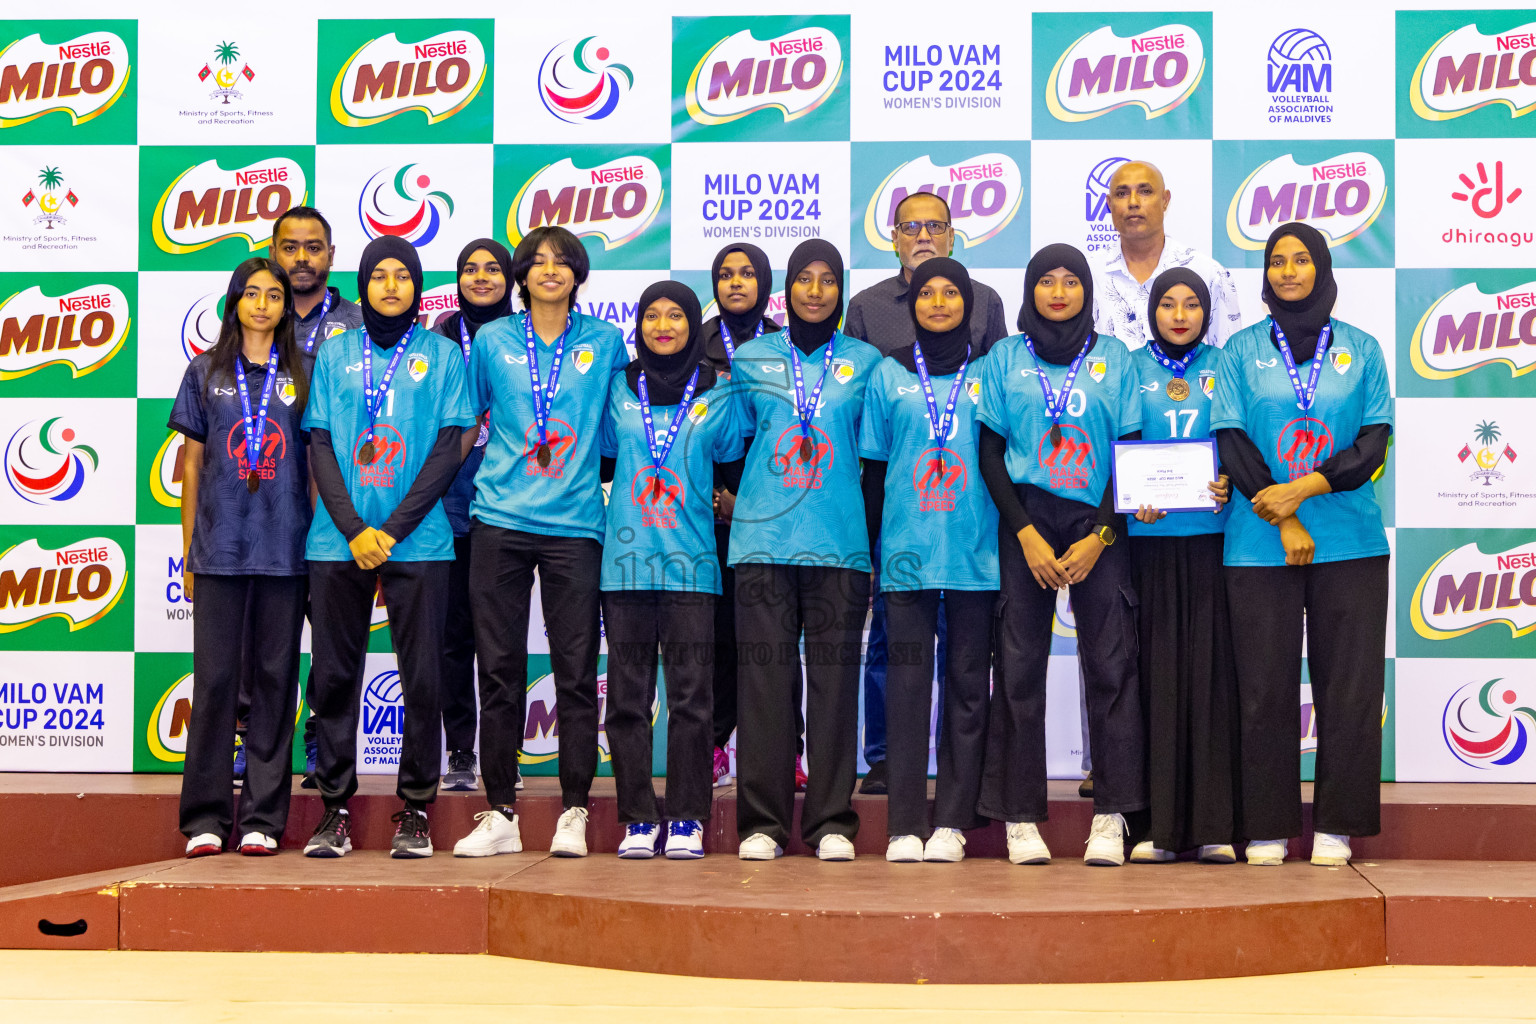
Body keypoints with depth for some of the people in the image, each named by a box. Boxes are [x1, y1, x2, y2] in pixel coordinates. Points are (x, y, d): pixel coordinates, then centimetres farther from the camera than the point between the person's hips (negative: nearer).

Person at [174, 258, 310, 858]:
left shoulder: (302, 375, 8)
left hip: (285, 550, 0)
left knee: (275, 677, 2)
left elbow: (317, 463, 9)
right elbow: (193, 463, 10)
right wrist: (187, 552, 7)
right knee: (214, 677, -1)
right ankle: (206, 817, 4)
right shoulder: (206, 372, 9)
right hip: (220, 549, 0)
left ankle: (263, 818, 7)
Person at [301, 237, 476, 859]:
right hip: (338, 543, 1)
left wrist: (393, 529, -8)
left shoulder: (443, 356, 8)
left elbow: (449, 448, 1)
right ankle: (335, 808, 9)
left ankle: (415, 808, 6)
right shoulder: (334, 354, 12)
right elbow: (320, 446, 6)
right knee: (334, 674, 2)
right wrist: (354, 529, -7)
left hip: (417, 543, -1)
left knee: (422, 677, -2)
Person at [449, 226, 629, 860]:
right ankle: (500, 813, 9)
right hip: (500, 521, 1)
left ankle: (573, 813, 6)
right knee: (499, 670, 2)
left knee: (576, 671, -1)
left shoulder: (604, 341, 8)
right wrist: (468, 488, 12)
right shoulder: (491, 342, 9)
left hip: (575, 524, 0)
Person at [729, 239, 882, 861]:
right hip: (762, 540, 0)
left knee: (834, 680, -2)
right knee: (765, 679, -2)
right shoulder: (751, 359, 13)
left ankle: (832, 822, 4)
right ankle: (761, 822, 3)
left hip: (838, 545, 0)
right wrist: (727, 494, 10)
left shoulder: (866, 362, 11)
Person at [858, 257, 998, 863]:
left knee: (968, 682, 1)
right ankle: (906, 824, 0)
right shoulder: (889, 375, 11)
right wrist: (868, 549, 6)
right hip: (907, 551, 0)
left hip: (976, 555, 0)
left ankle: (953, 821, 6)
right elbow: (873, 470, 11)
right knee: (907, 681, -2)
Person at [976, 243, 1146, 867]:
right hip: (1024, 521, 0)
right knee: (1020, 664, -3)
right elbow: (990, 453, 5)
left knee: (1111, 663, -6)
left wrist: (1099, 536, -6)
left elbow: (1132, 452, 5)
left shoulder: (1113, 358, 10)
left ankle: (1111, 815, -1)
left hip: (1097, 524, 0)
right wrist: (1027, 534, -6)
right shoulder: (1006, 357, 10)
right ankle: (1020, 817, 2)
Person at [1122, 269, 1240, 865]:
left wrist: (1229, 487, -11)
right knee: (1157, 667, -2)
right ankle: (1157, 825, 1)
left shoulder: (1224, 367, 11)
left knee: (1211, 664, -2)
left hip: (1213, 531, 0)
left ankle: (1214, 825, 1)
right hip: (1150, 535, 0)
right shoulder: (1131, 369, 10)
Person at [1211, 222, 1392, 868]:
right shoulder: (1243, 350, 9)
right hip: (1260, 544, -1)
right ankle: (1268, 829, 6)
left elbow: (1375, 439, 2)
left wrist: (1304, 487, -12)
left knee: (1350, 685, -2)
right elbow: (1231, 439, 1)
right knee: (1266, 686, -1)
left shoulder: (1360, 349, 10)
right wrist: (1283, 521, -10)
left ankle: (1335, 826, 6)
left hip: (1350, 541, 1)